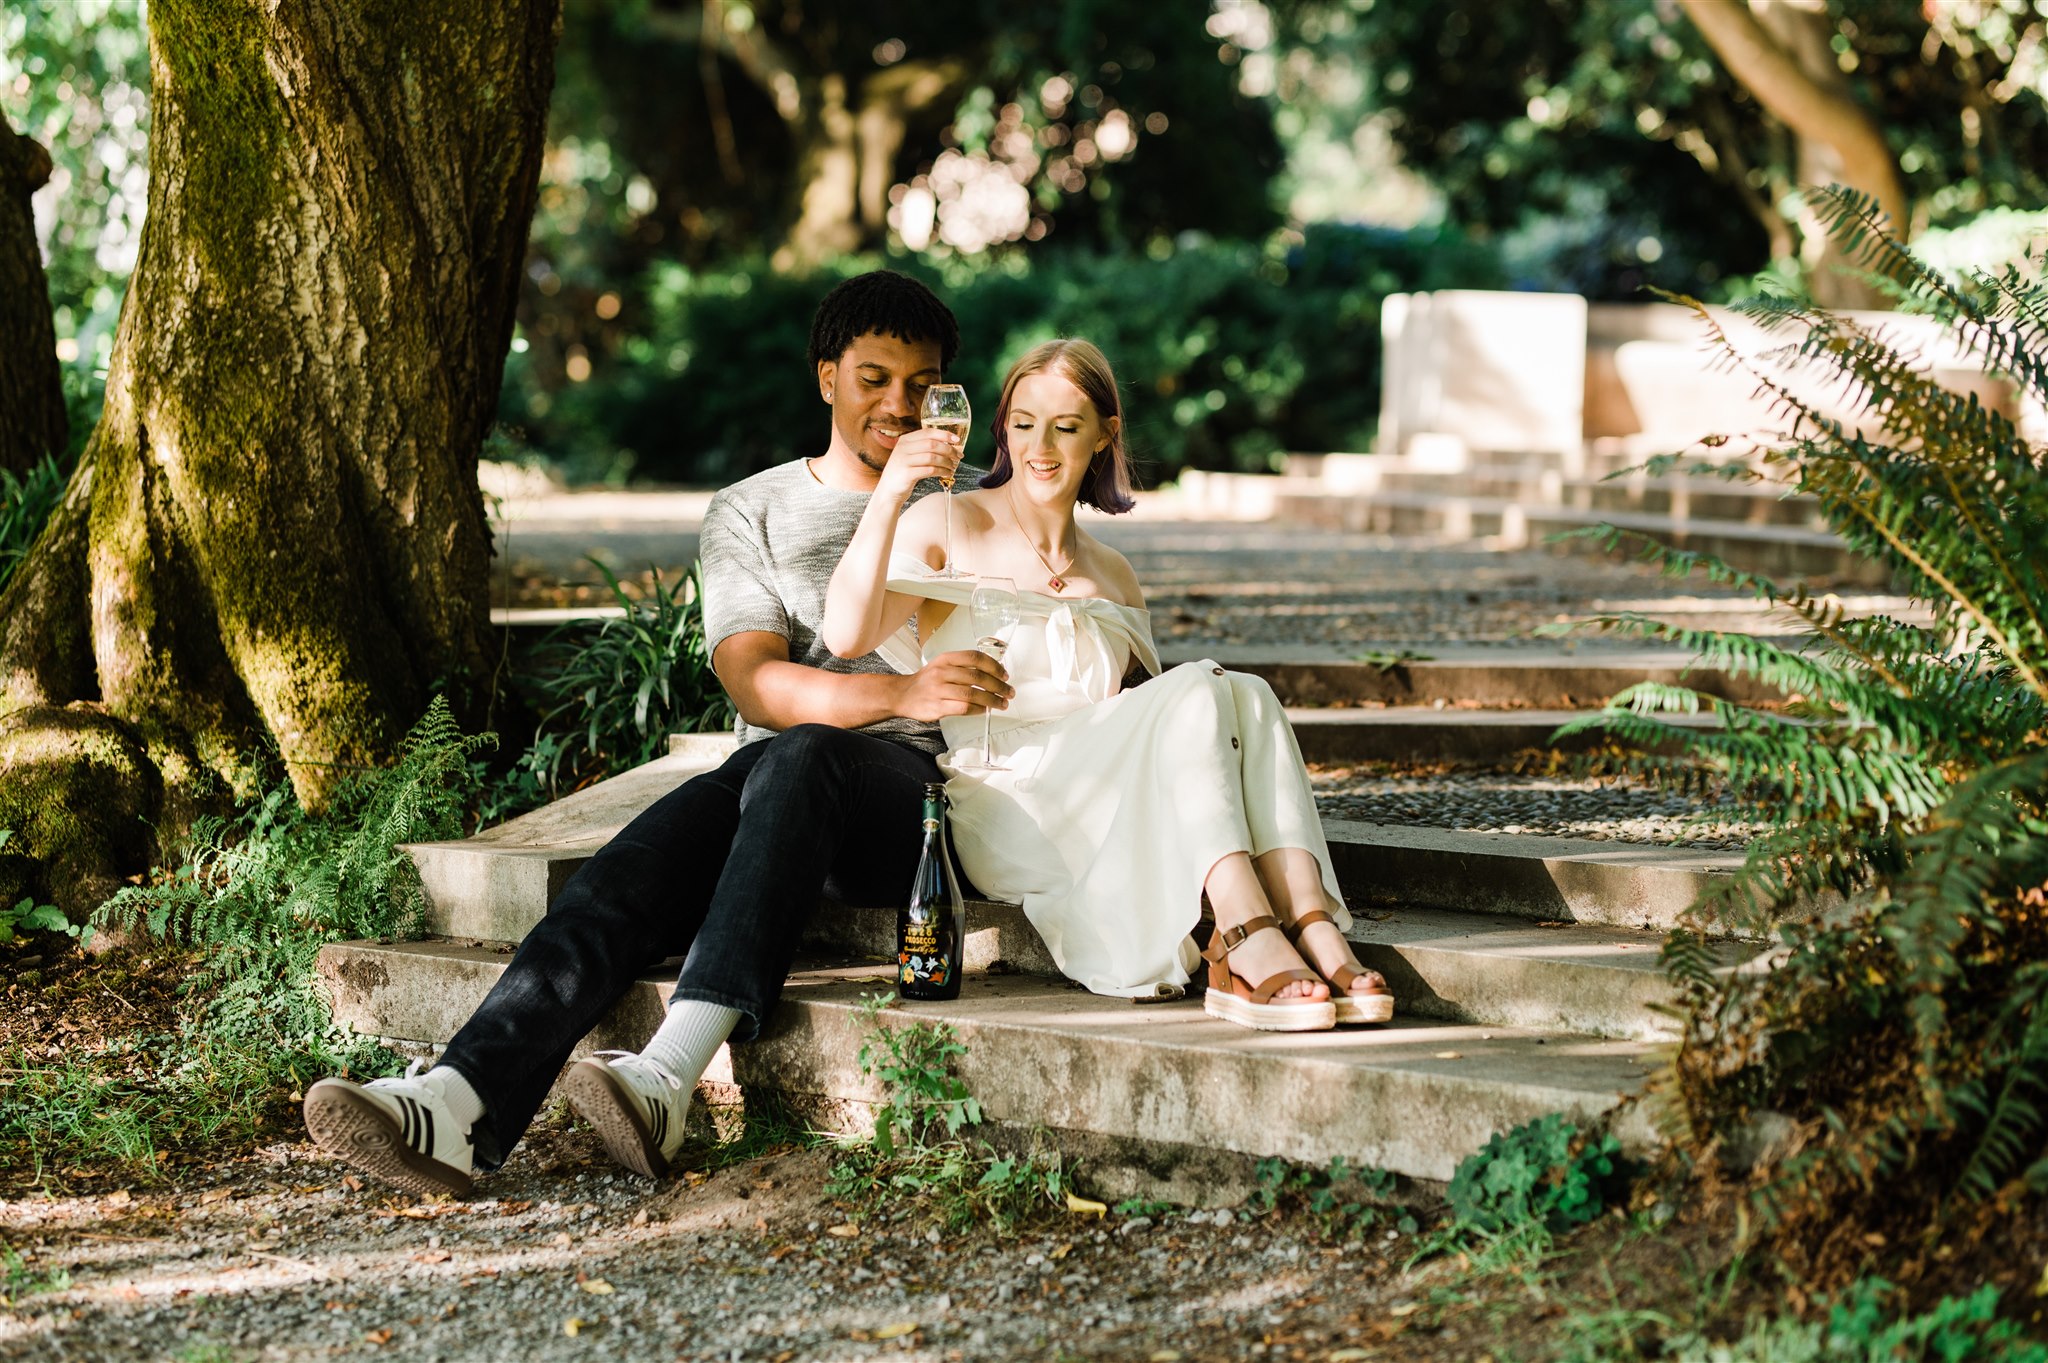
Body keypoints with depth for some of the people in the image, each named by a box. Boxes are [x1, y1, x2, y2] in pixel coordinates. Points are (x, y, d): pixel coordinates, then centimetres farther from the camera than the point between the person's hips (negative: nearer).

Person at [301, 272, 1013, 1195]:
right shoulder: (749, 513, 17)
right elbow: (755, 682, -1)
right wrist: (902, 693, -20)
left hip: (915, 783, -2)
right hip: (765, 782, 2)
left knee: (799, 759, -38)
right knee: (634, 870, -31)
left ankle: (668, 1080, -52)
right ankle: (458, 1105, -52)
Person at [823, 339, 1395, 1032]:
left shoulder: (1113, 577, 22)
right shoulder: (951, 527, 7)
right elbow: (847, 634, -10)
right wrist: (885, 498, -21)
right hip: (1000, 806, -5)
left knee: (1247, 695, -24)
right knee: (1199, 689, -27)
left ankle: (1314, 930, -44)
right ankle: (1249, 943, -46)